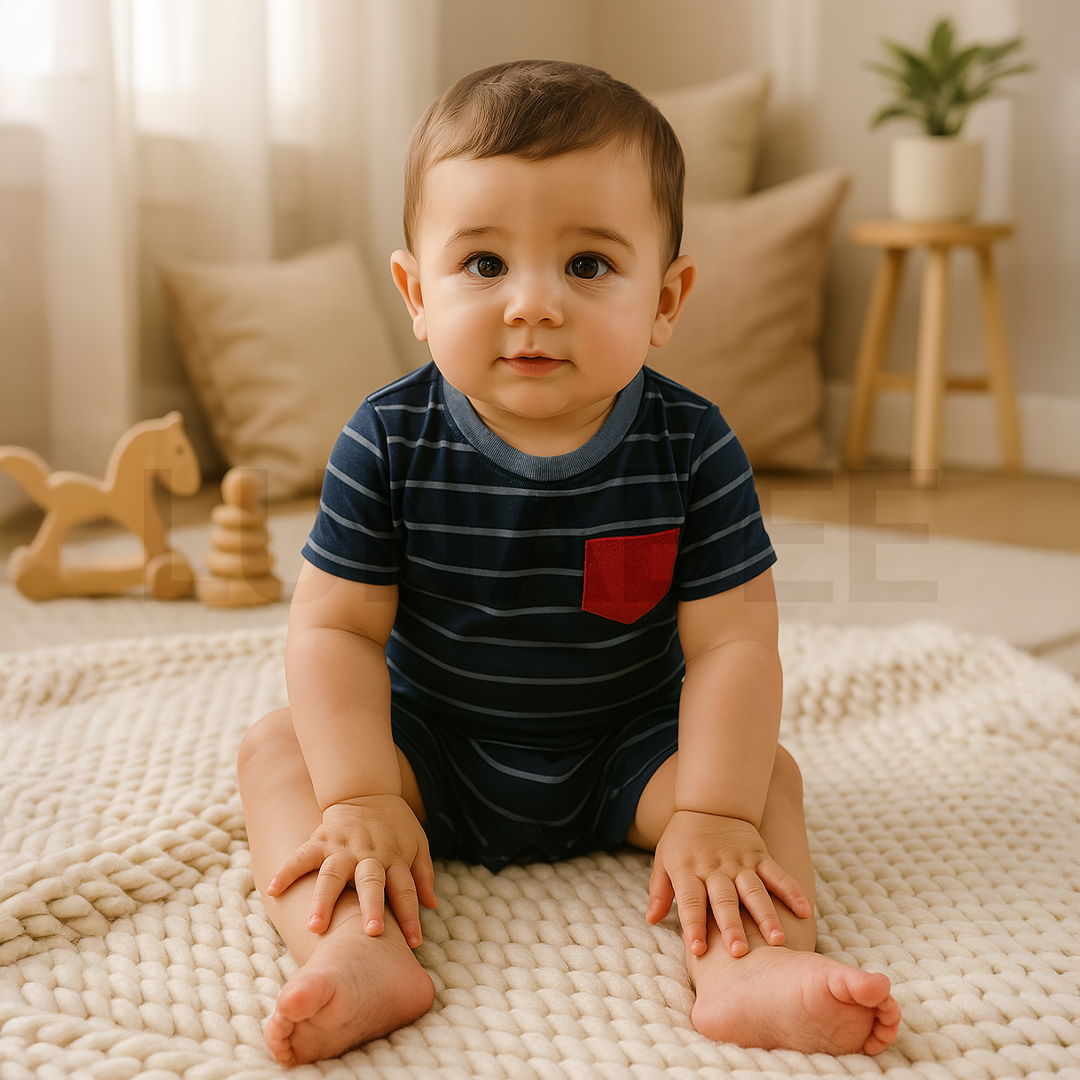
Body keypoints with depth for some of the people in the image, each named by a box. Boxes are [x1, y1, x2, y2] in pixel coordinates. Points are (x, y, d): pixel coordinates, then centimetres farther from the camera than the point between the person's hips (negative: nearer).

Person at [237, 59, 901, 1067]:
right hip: (430, 750, 1)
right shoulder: (388, 443, -17)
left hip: (627, 755, 0)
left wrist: (713, 813, -24)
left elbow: (732, 645, -16)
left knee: (768, 777, -18)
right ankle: (360, 952, -36)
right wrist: (361, 798, -22)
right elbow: (336, 628, -14)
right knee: (276, 747, -17)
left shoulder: (691, 448, -18)